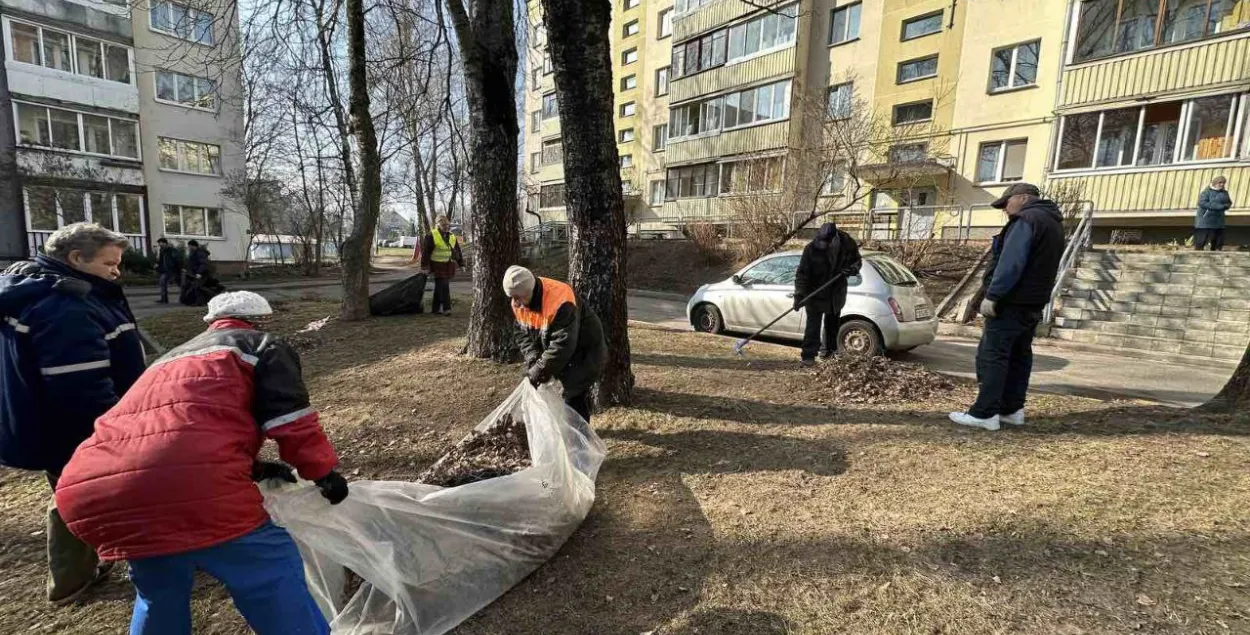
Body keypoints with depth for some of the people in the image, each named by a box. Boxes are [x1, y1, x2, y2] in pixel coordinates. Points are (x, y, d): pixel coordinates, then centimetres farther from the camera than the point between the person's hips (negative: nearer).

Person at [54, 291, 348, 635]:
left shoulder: (170, 359, 37)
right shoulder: (262, 346, 15)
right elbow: (291, 418, 2)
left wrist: (257, 468, 47)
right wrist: (324, 471, 14)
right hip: (192, 486, -8)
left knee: (160, 592, 32)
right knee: (274, 577, 5)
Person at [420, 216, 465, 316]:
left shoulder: (452, 237, 12)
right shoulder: (431, 236, -7)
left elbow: (457, 251, 18)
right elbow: (425, 252, -8)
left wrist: (461, 264, 14)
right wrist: (424, 266, -11)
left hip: (449, 267, 6)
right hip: (438, 266, -6)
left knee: (439, 288, 12)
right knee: (444, 286, -12)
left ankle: (436, 308, 18)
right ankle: (446, 308, -8)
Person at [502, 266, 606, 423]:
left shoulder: (559, 302, -36)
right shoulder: (520, 303, -9)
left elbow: (562, 345, -37)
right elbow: (524, 335, -2)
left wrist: (540, 369, -31)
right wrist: (533, 360, -19)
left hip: (585, 351, -8)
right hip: (565, 352, 8)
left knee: (574, 395, -10)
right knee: (570, 390, 15)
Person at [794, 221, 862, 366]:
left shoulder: (848, 244, -13)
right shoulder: (811, 249, -24)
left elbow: (857, 262, 5)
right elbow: (802, 273, -20)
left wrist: (852, 269, -19)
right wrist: (799, 294, -29)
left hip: (836, 292, 4)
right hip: (815, 293, -4)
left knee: (833, 323, 20)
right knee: (813, 325, -9)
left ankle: (830, 348, 39)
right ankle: (808, 356, -6)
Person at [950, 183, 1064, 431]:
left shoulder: (1027, 219, -12)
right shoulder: (1053, 224, 21)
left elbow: (1011, 262, -22)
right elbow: (1041, 265, 20)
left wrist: (992, 295, -23)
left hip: (1013, 301, -10)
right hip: (1033, 302, 10)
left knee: (992, 355, -9)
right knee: (1019, 356, 13)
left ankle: (985, 413, -9)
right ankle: (1012, 409, 18)